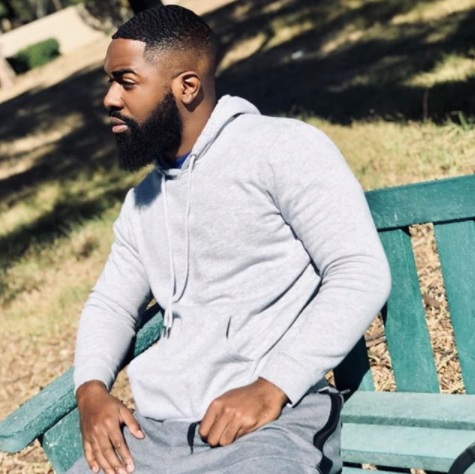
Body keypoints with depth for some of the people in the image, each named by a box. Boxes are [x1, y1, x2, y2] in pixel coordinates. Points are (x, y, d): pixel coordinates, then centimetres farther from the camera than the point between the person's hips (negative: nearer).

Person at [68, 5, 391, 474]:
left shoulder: (284, 147, -1)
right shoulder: (140, 203, 20)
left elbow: (361, 273, -8)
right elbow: (110, 303, 25)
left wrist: (270, 389, -17)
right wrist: (92, 390, 3)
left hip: (275, 419, -6)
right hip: (156, 426, 6)